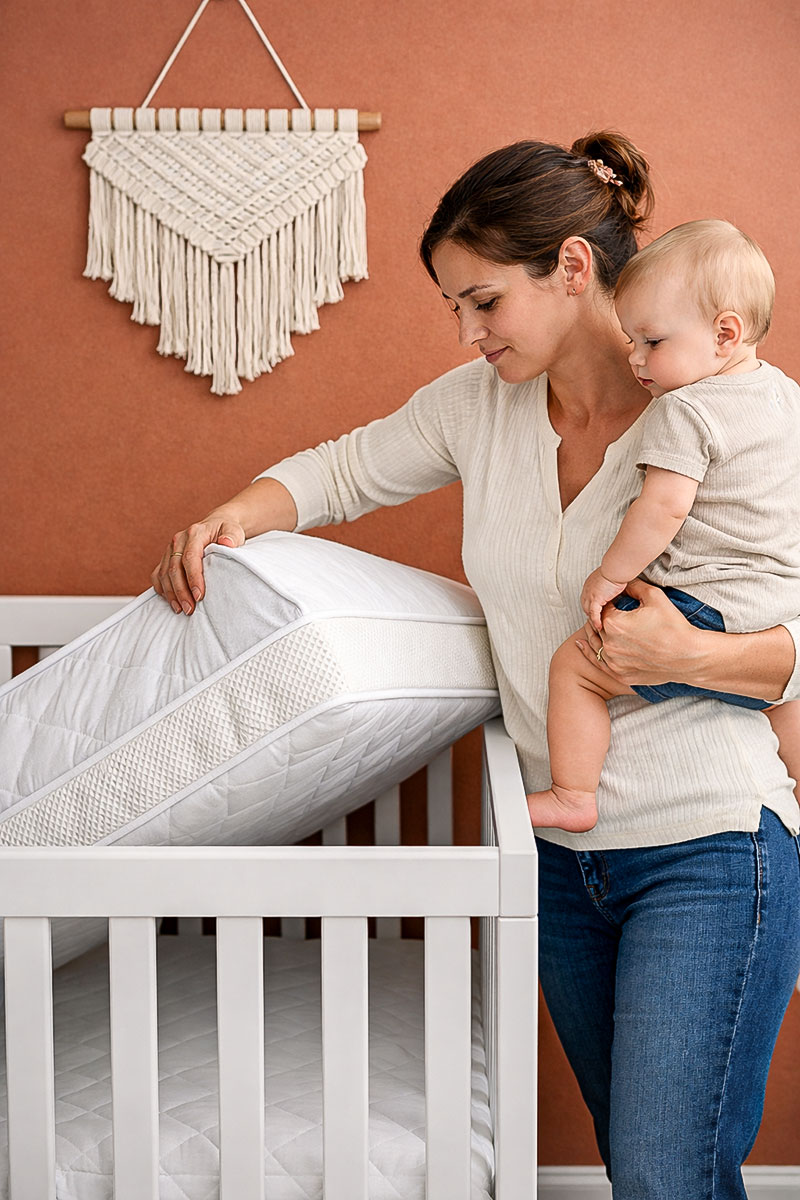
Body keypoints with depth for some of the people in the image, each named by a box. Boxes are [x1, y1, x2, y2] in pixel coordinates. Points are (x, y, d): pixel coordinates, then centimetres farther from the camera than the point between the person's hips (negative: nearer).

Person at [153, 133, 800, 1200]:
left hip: (708, 844, -5)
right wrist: (234, 517, -3)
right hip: (563, 848, 6)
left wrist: (692, 654, -27)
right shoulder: (480, 404, 1)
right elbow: (346, 470, 14)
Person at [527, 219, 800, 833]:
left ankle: (573, 798, 5)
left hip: (712, 611, -9)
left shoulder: (683, 412, -15)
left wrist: (609, 576, -12)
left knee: (575, 667, 1)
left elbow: (663, 509, -23)